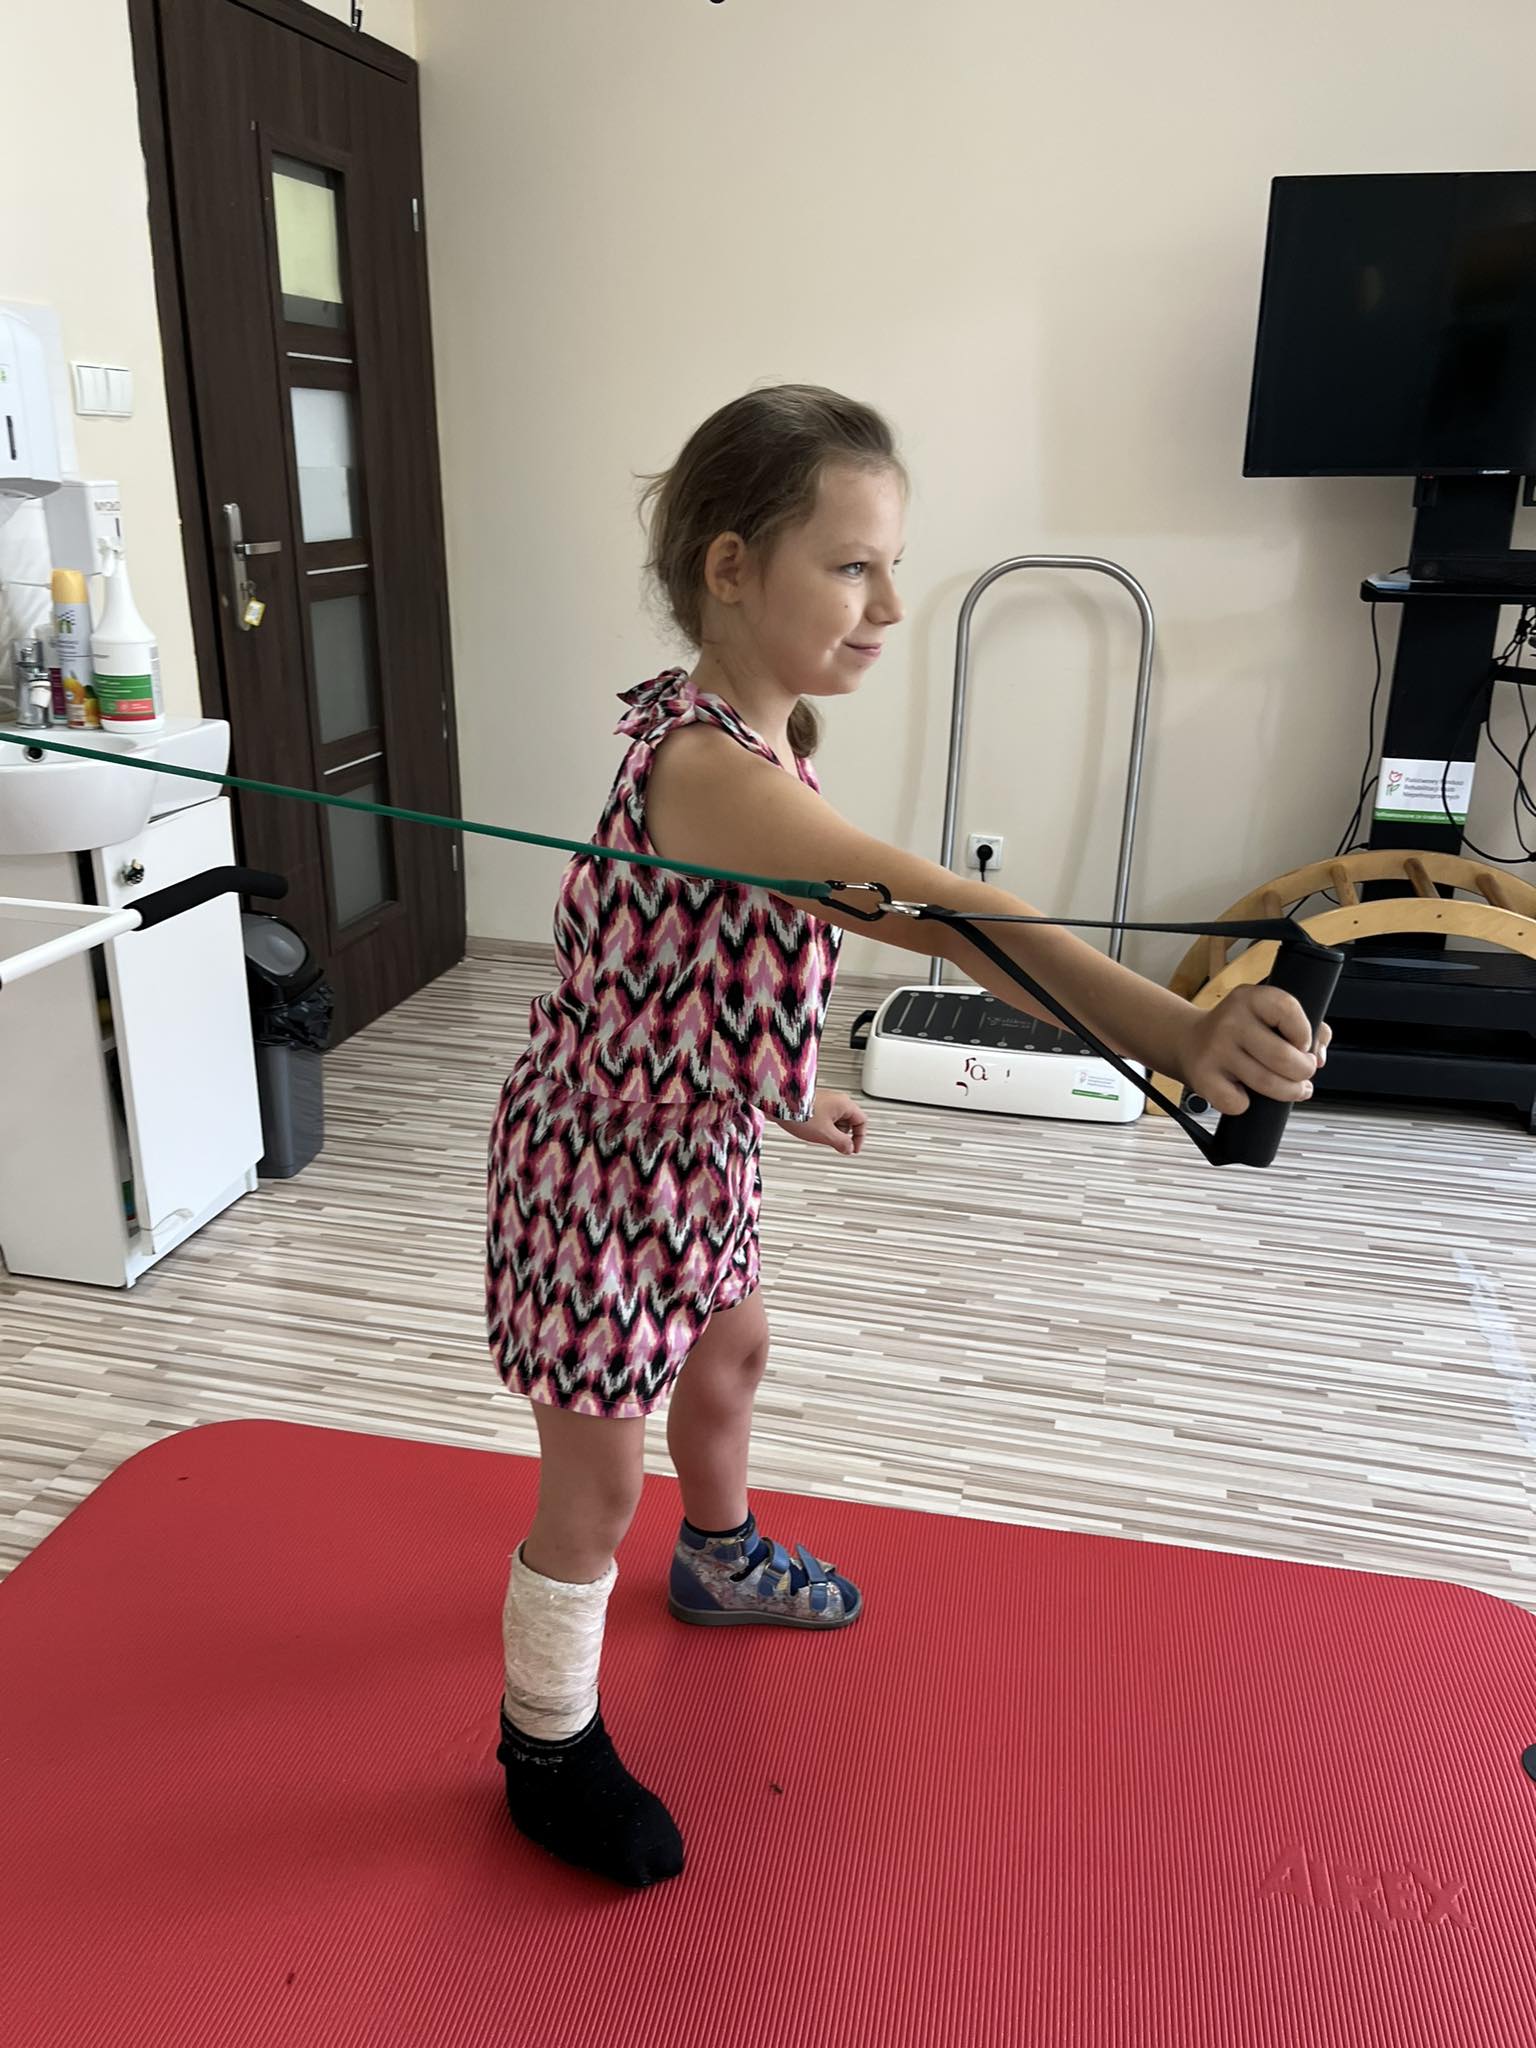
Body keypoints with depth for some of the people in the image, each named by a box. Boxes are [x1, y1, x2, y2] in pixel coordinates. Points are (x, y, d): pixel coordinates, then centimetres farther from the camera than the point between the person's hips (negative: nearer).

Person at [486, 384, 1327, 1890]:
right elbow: (931, 911, -48)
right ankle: (549, 1748, 32)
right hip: (603, 1160, -10)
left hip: (695, 1136, 10)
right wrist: (1171, 1032, -56)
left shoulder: (743, 735, 0)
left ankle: (718, 1559, 60)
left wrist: (786, 1096, 19)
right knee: (599, 1474, 7)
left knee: (729, 1352, 30)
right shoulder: (705, 769, -32)